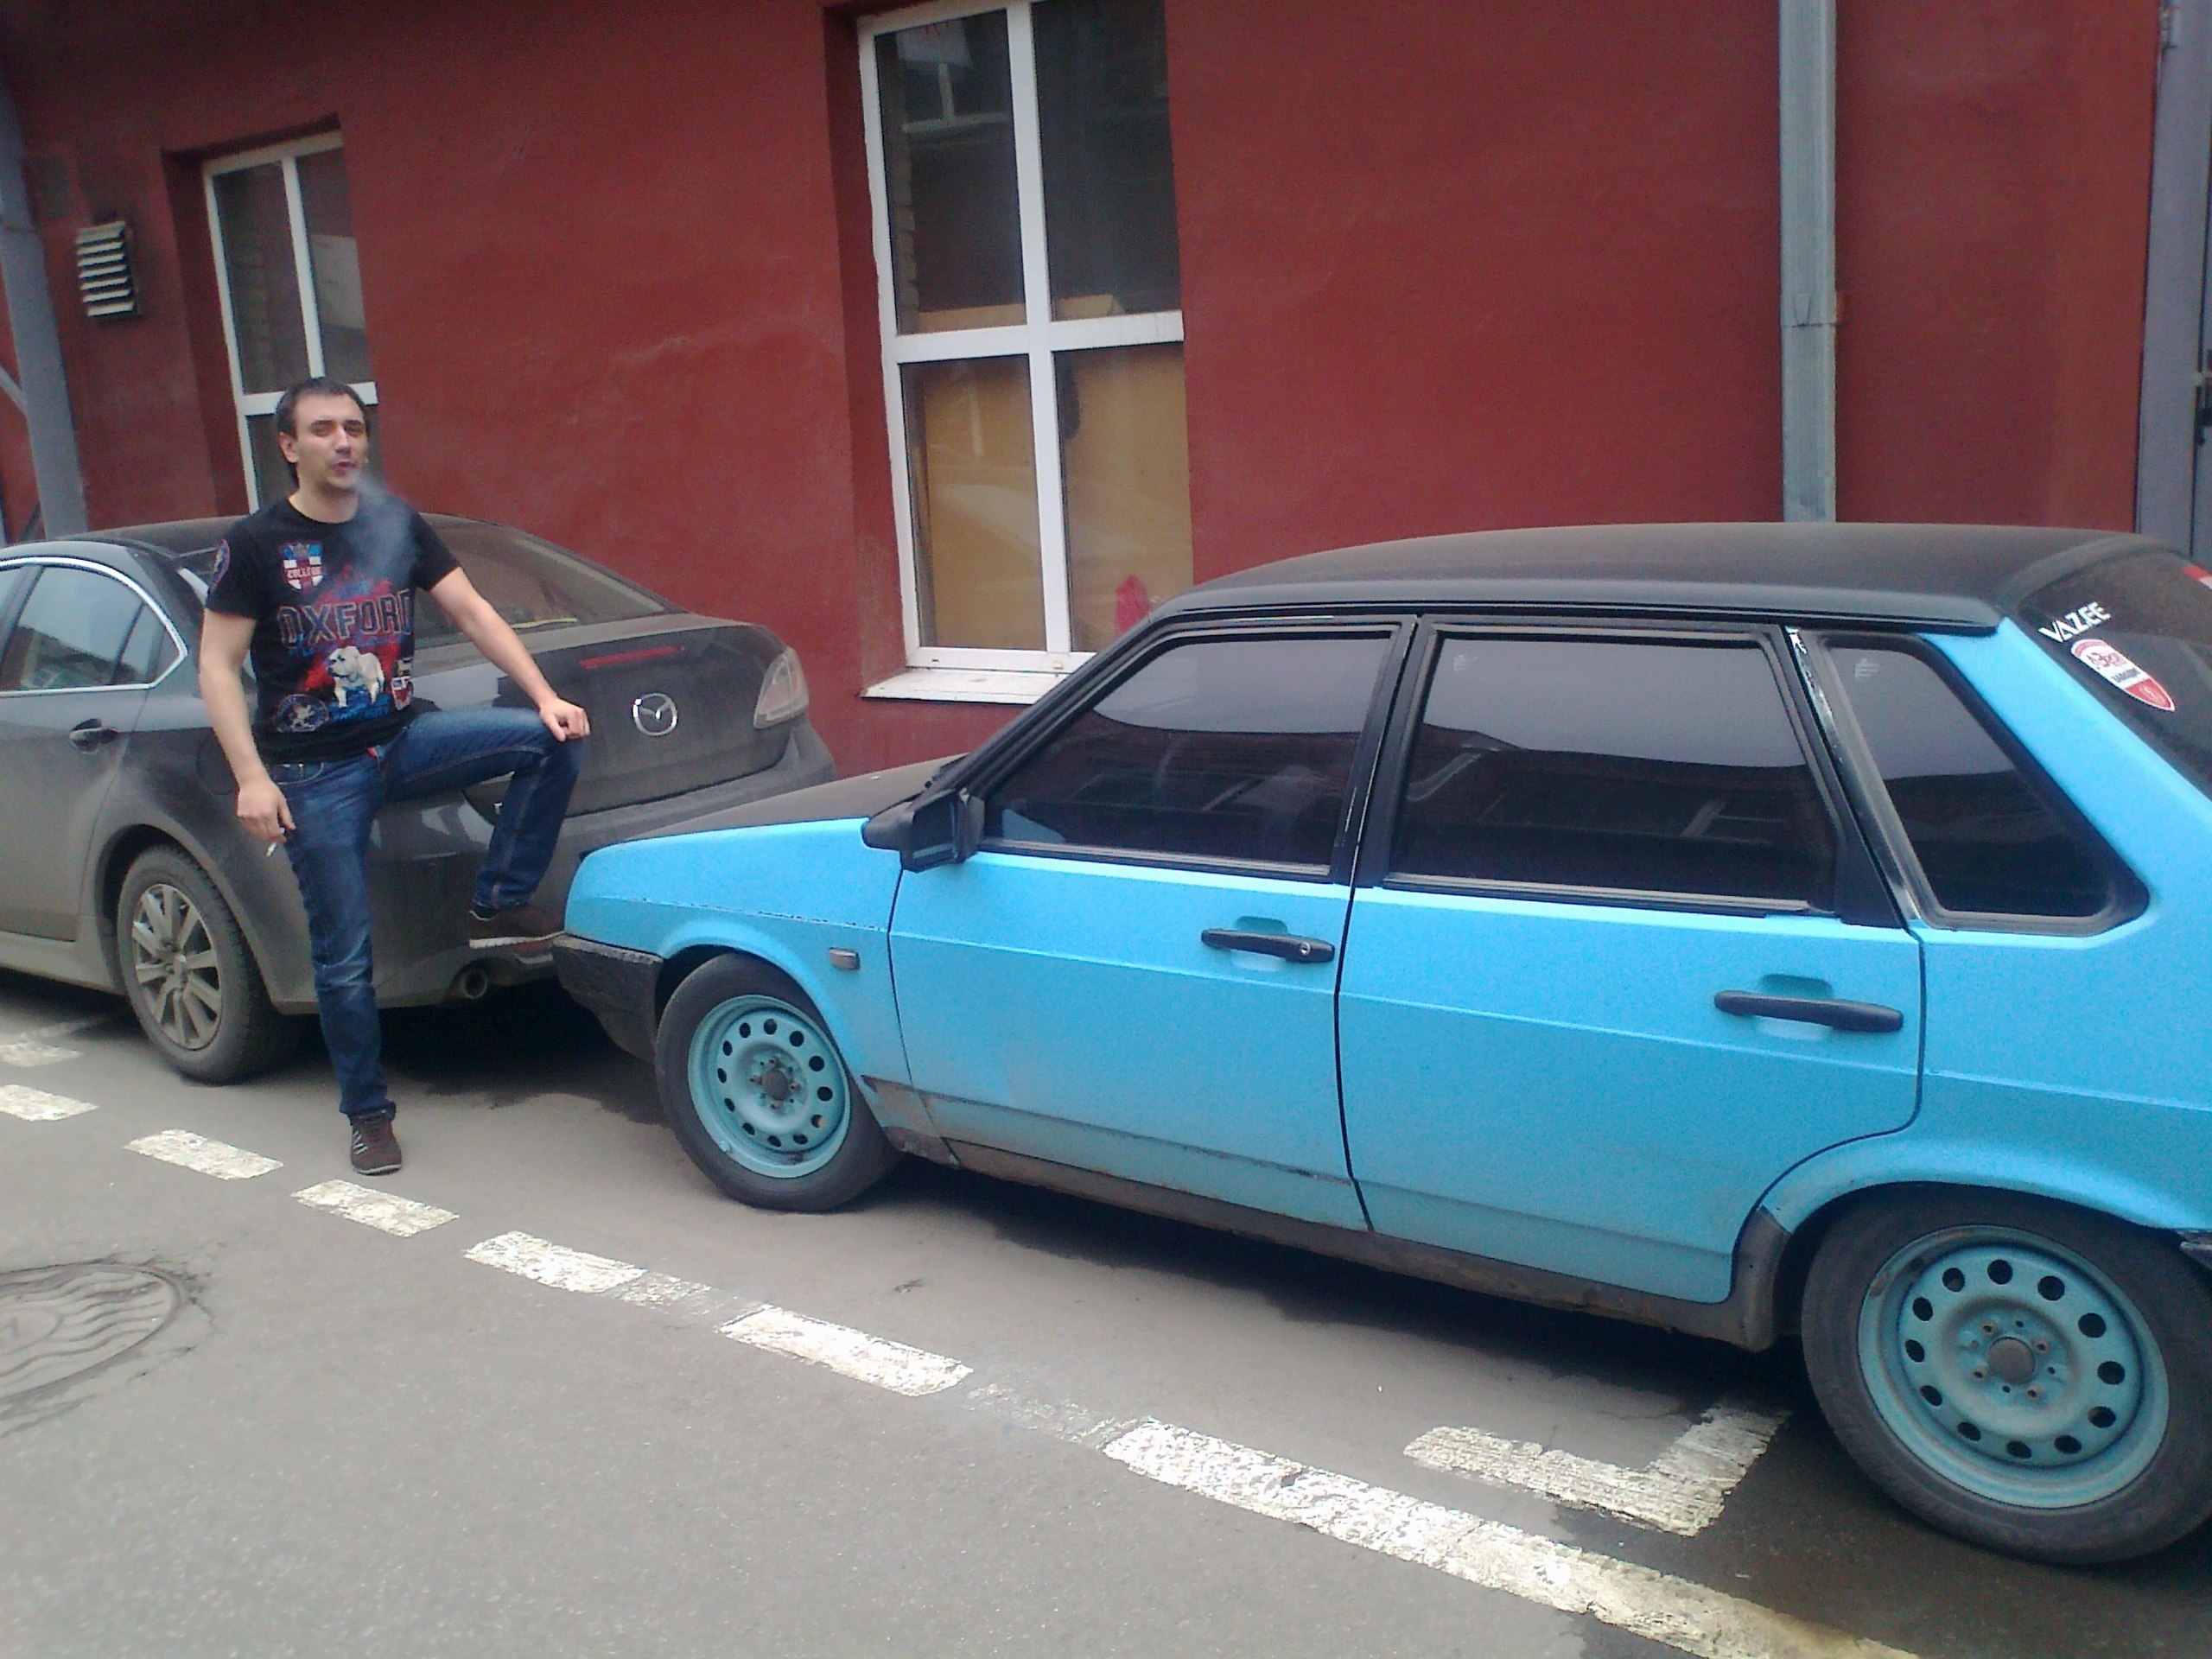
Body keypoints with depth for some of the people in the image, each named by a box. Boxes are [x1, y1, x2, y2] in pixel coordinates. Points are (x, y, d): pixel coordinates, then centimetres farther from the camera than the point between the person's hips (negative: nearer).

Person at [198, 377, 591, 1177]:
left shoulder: (397, 524, 5)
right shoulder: (257, 543, -6)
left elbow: (473, 612, 2)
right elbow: (217, 666, -7)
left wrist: (545, 696, -11)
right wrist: (251, 779, -17)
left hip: (403, 737, 4)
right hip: (314, 774, -4)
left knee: (554, 740, -17)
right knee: (345, 957, -1)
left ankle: (497, 903, -5)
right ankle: (368, 1114, 16)